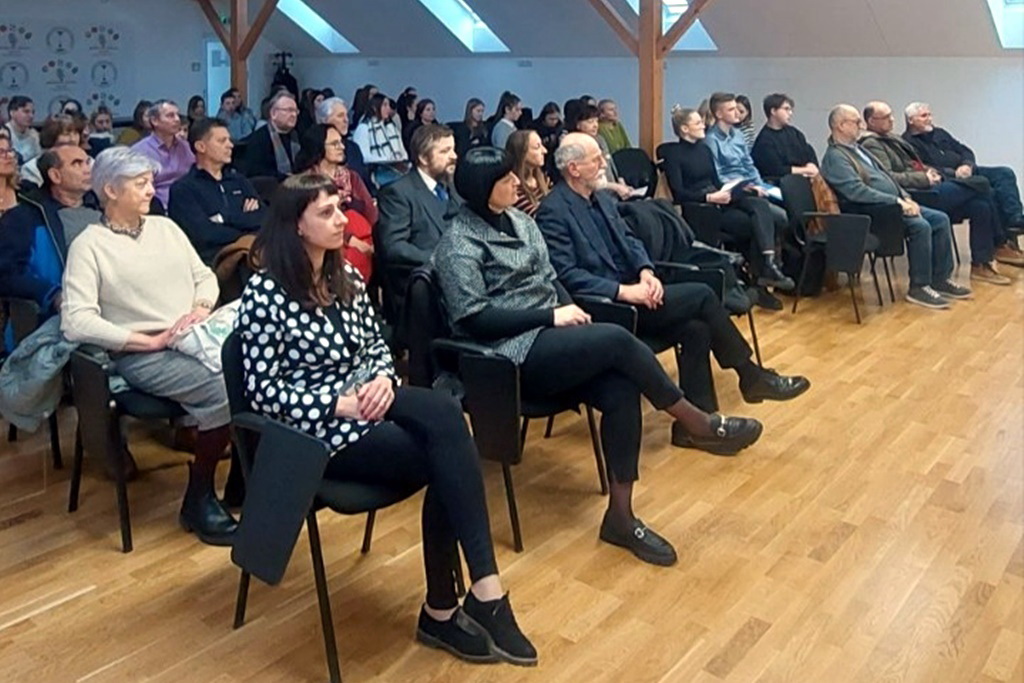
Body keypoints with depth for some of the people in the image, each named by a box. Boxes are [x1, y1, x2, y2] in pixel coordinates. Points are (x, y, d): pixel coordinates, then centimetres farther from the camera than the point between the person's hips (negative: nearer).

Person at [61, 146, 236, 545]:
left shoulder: (165, 227, 17)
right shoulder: (89, 245, -2)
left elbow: (204, 275, 19)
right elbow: (76, 322, -13)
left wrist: (202, 307, -4)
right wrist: (151, 340, -16)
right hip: (141, 355, -5)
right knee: (224, 391, -30)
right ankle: (199, 499, -11)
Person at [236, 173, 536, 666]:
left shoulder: (345, 275, 9)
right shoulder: (266, 292, -12)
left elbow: (376, 344, 15)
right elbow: (262, 391, -13)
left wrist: (382, 380, -8)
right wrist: (339, 404, -21)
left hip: (365, 404, 6)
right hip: (316, 430, -6)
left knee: (445, 416, -25)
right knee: (444, 458, -23)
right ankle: (484, 595, -10)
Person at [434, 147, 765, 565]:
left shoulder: (519, 220, 14)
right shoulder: (460, 243, -9)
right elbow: (473, 319, -16)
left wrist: (569, 307, -4)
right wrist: (552, 316, -17)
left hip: (546, 336, 7)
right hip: (511, 352, -7)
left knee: (621, 390, -20)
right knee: (617, 340, -26)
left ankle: (620, 516, -11)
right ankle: (697, 424, -6)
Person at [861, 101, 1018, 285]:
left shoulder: (892, 138, 21)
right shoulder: (871, 145, -9)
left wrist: (930, 172, 10)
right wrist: (925, 178, -15)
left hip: (928, 187, 10)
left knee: (980, 206, -8)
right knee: (981, 185, -12)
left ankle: (981, 263, 3)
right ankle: (999, 245, 1)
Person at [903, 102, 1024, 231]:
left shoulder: (939, 133, 24)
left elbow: (965, 151, 20)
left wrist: (967, 165, -5)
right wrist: (954, 173, -19)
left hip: (965, 171, 9)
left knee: (1005, 173, -11)